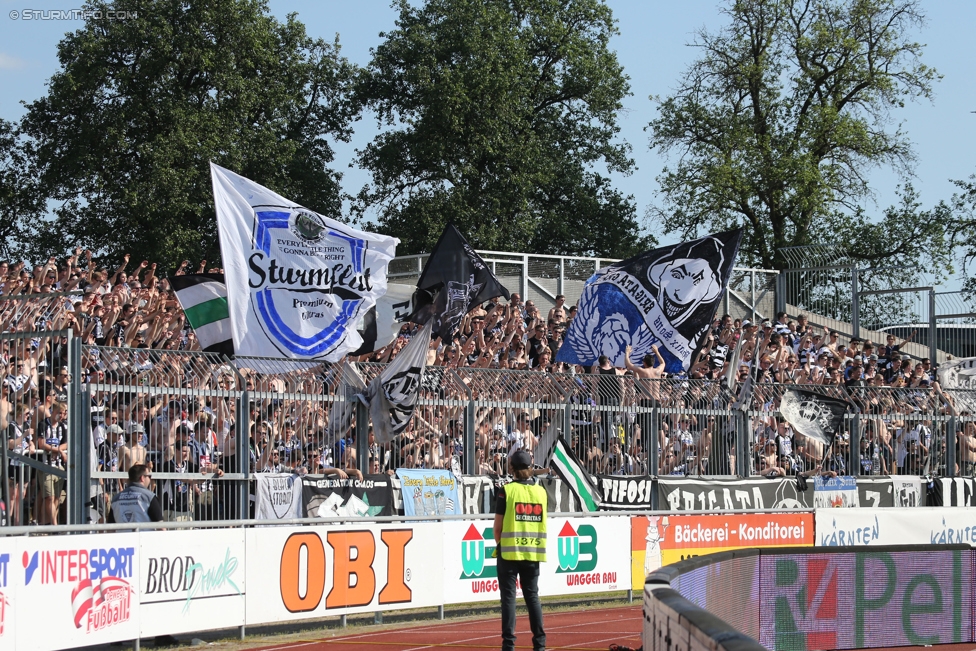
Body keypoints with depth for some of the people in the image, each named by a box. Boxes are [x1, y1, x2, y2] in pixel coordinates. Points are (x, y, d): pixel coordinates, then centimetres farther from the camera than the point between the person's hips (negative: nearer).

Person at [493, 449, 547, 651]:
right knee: (532, 596, 11)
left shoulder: (507, 490, -7)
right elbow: (542, 522, 7)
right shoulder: (541, 492, 4)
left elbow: (498, 526, -6)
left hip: (510, 551, -4)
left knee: (508, 596, 0)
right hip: (533, 551, 4)